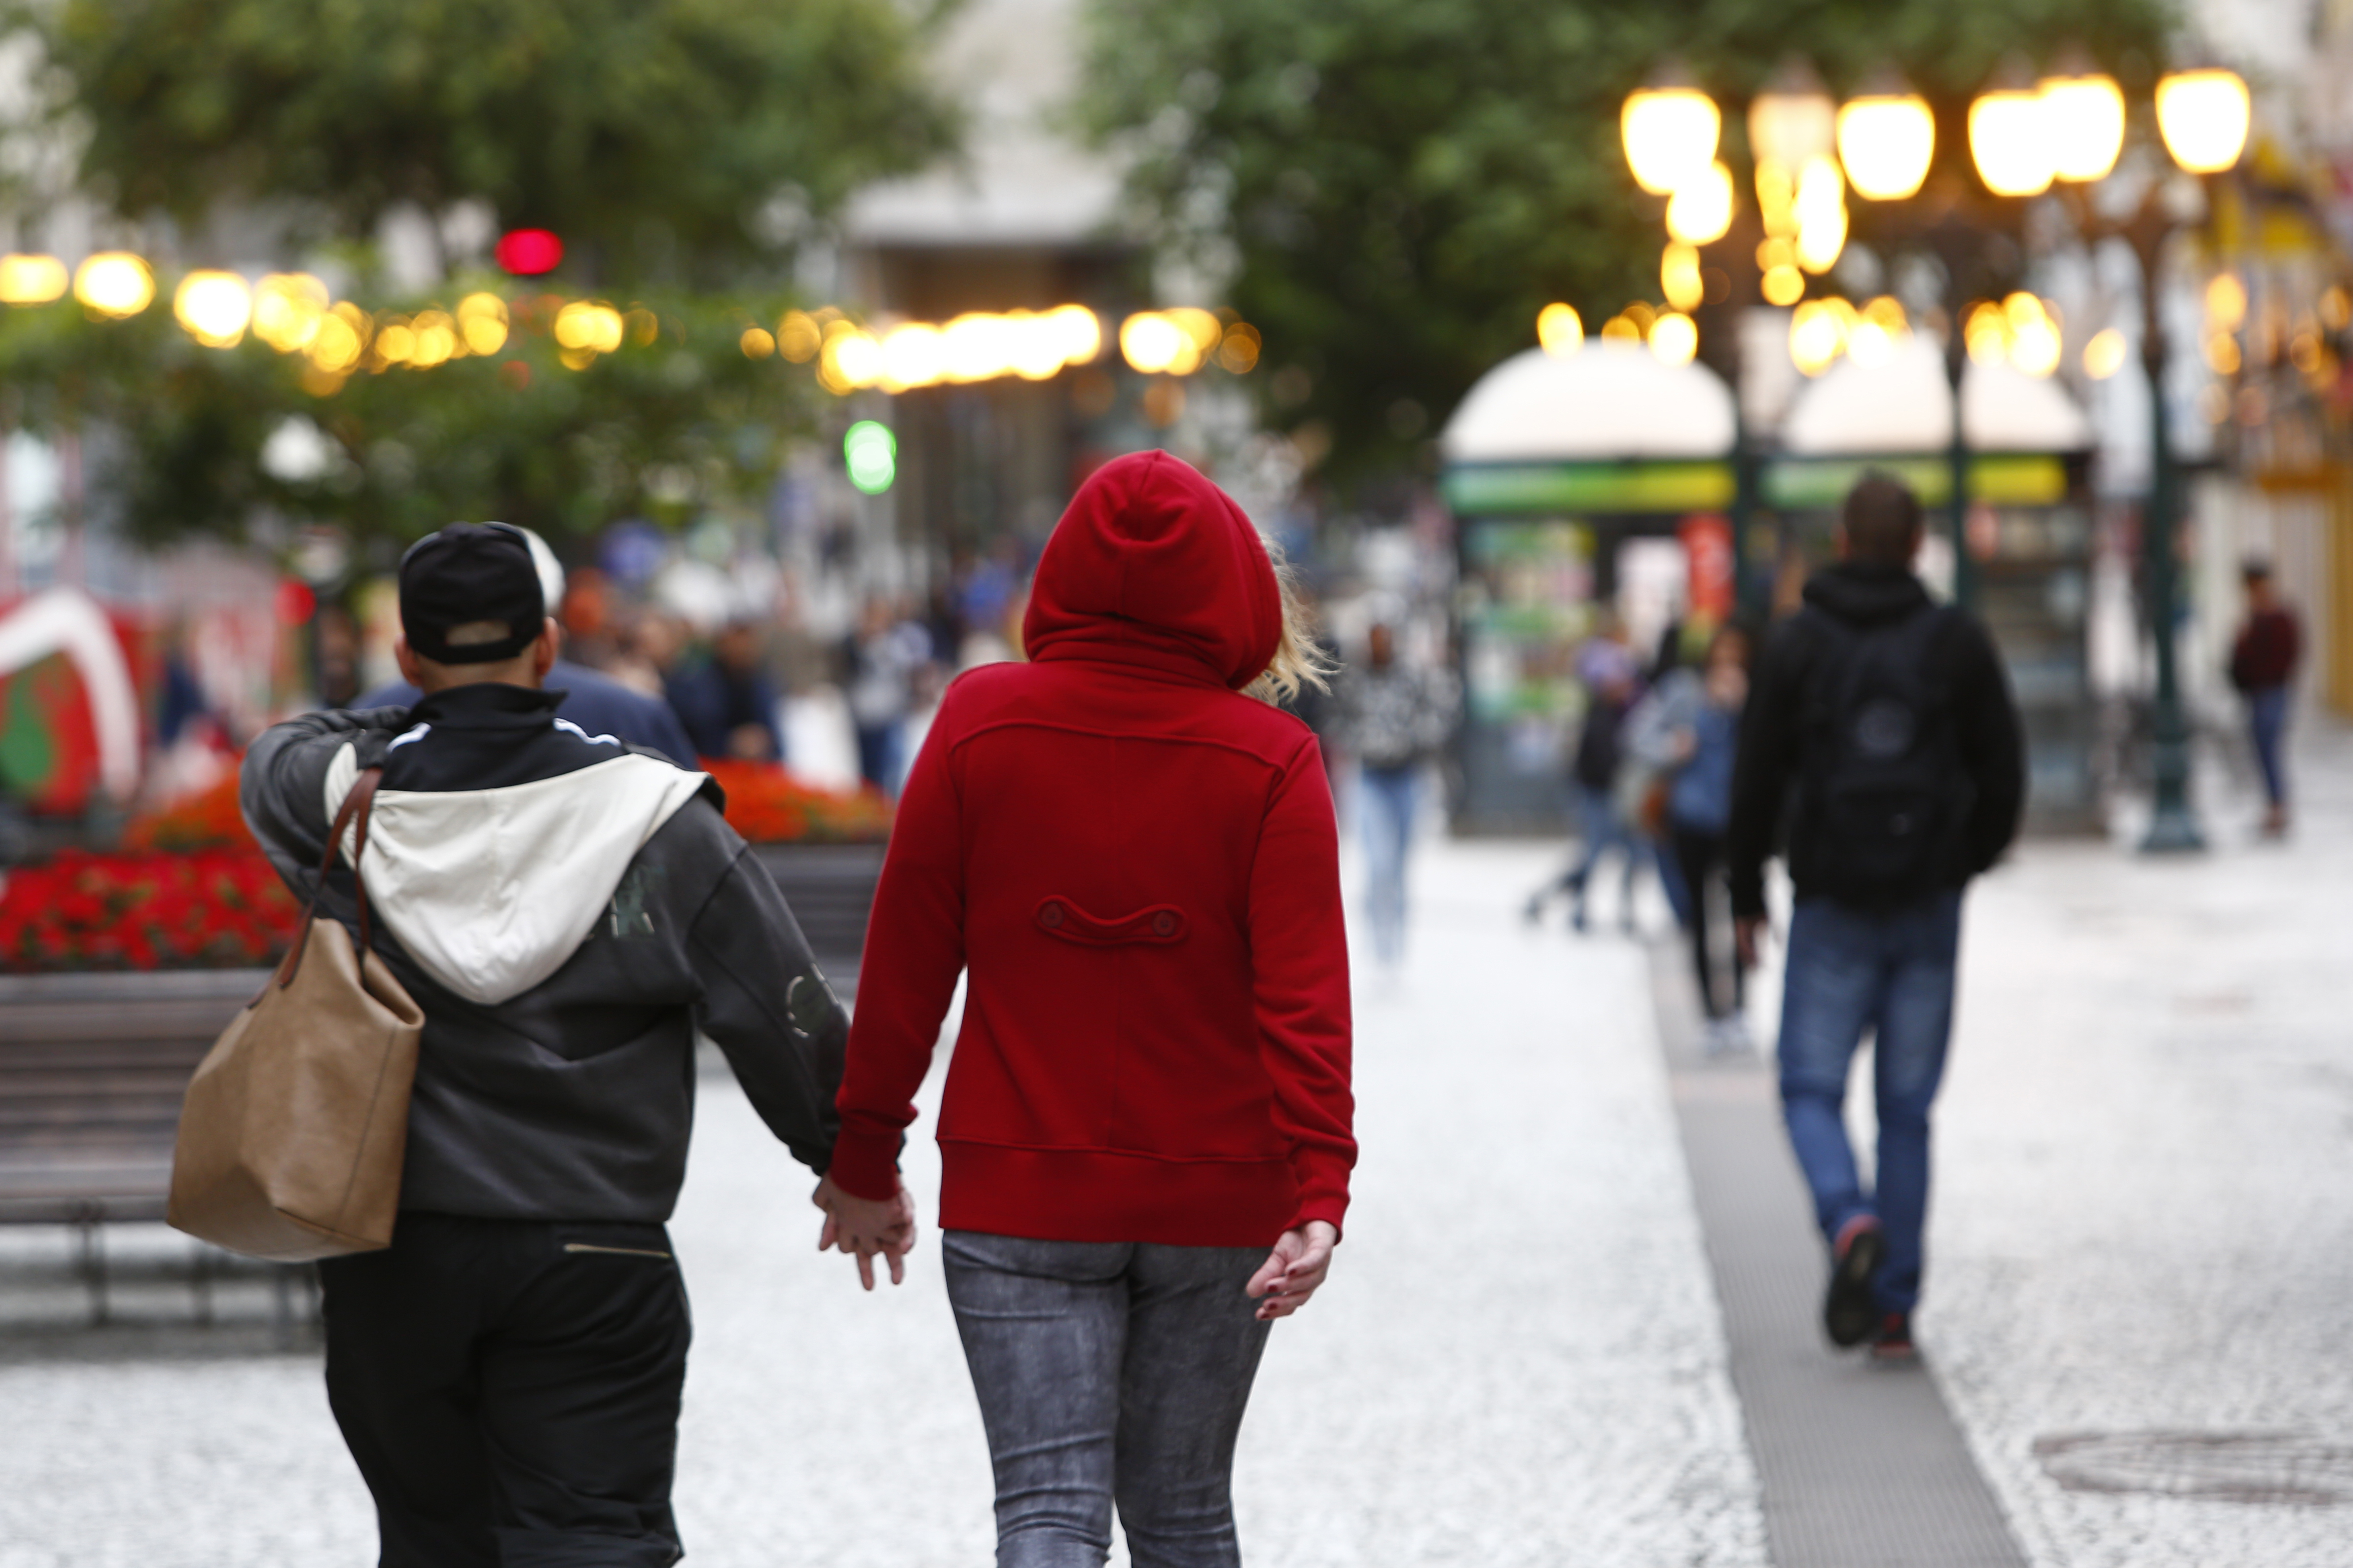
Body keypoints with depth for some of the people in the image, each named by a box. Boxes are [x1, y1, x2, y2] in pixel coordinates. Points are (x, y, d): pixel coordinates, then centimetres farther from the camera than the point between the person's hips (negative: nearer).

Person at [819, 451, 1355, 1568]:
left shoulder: (979, 724, -4)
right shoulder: (1271, 759, -5)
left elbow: (905, 963, 0)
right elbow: (1305, 1001, -12)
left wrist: (864, 1161, 8)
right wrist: (1320, 1193, -15)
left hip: (1018, 1198, -1)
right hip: (1218, 1203, 1)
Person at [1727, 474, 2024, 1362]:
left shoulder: (1799, 644, -3)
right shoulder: (1958, 642, 0)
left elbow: (1758, 779, -2)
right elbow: (2003, 772, 2)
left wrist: (1746, 896, 9)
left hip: (1833, 907, -2)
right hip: (1929, 908, 2)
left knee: (1812, 1090, 8)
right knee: (1907, 1108, 9)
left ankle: (1850, 1222, -22)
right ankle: (1894, 1308, 7)